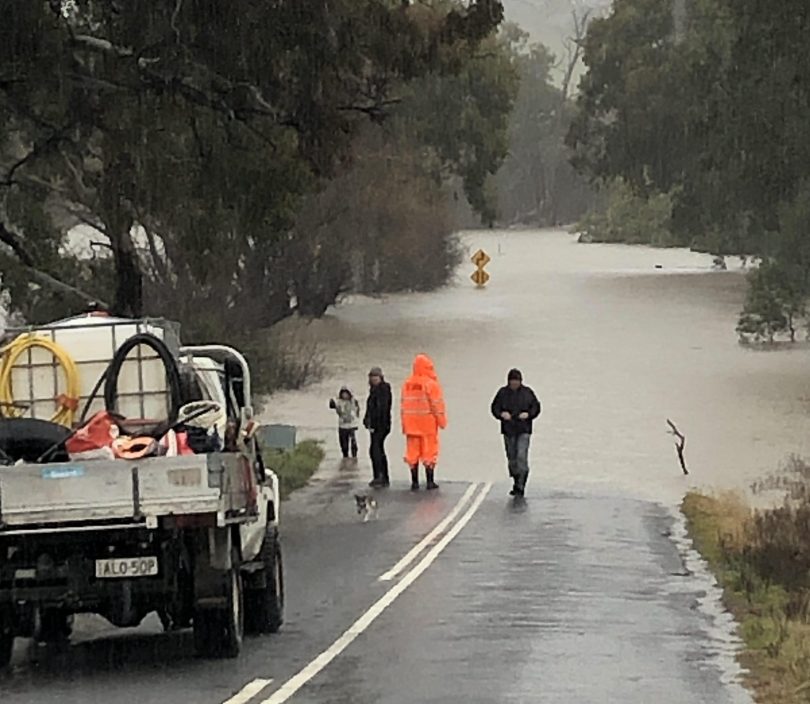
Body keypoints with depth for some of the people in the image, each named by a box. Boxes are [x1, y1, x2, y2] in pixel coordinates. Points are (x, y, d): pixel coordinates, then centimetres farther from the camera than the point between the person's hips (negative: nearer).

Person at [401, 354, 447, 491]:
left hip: (411, 424, 4)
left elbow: (403, 405, 10)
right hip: (428, 423, -4)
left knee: (412, 452, 8)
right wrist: (442, 421, 0)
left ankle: (414, 482, 8)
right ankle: (430, 481, 3)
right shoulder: (431, 384, -11)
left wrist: (404, 424, 16)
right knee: (429, 452, 3)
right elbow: (437, 404, -10)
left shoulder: (407, 384, 6)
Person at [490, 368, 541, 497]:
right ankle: (517, 484, 23)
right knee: (512, 458, 8)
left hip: (523, 430, -3)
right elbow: (495, 408, 6)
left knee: (521, 456, -14)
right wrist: (502, 414, -15)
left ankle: (520, 486, -12)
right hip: (508, 430, 3)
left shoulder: (527, 392, 1)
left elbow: (536, 407, 5)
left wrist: (528, 414, -14)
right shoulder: (503, 392, 3)